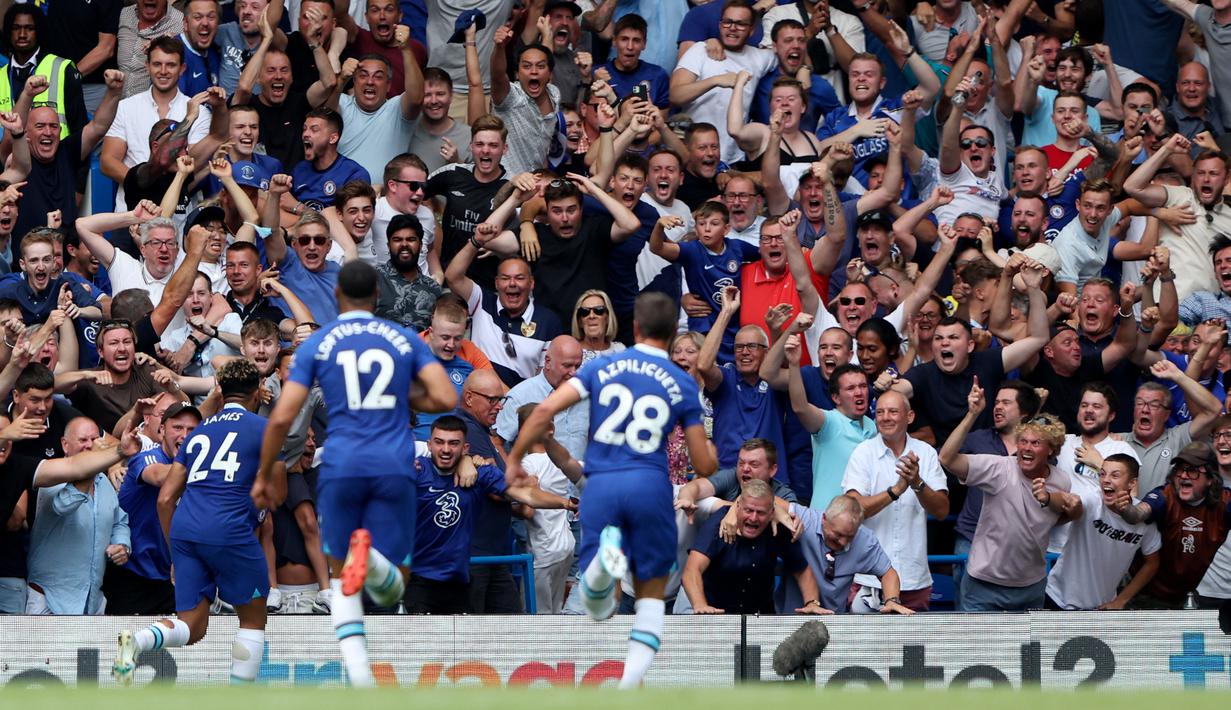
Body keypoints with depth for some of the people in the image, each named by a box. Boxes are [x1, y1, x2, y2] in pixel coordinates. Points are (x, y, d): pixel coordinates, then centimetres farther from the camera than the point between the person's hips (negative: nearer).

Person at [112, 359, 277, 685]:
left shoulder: (199, 432, 22)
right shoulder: (262, 428, 7)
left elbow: (165, 498, 19)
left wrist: (175, 553, 26)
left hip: (183, 527, 5)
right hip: (230, 529, -5)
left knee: (191, 627, 7)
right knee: (253, 618, 12)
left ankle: (136, 640, -23)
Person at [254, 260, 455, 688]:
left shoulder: (317, 344, 7)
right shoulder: (406, 340, 11)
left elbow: (282, 418, 1)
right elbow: (446, 399, 1)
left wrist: (264, 476, 14)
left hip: (341, 469, 0)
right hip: (394, 468, 0)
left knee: (341, 579, 15)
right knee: (391, 591, 7)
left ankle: (358, 674, -9)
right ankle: (373, 557, -31)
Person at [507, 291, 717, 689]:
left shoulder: (602, 367, 8)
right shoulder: (683, 384, 6)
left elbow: (546, 409, -4)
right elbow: (704, 466, 7)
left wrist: (515, 458, 8)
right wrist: (712, 453, 31)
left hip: (601, 486, 1)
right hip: (650, 485, -1)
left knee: (597, 609, 6)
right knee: (651, 594, 14)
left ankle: (607, 551, -28)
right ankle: (631, 685, -3)